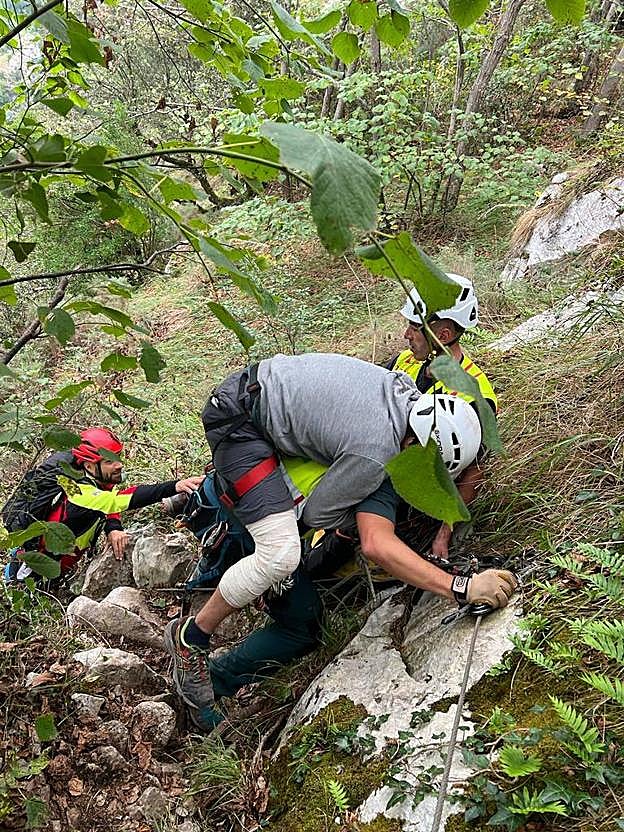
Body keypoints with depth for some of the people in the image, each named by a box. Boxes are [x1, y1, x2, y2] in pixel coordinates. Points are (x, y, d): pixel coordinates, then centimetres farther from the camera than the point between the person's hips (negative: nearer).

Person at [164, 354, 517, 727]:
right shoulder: (376, 454, -27)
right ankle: (190, 637, 3)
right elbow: (377, 545, -17)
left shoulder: (408, 388, -3)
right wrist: (463, 589, -16)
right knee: (280, 556, -17)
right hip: (238, 418, -10)